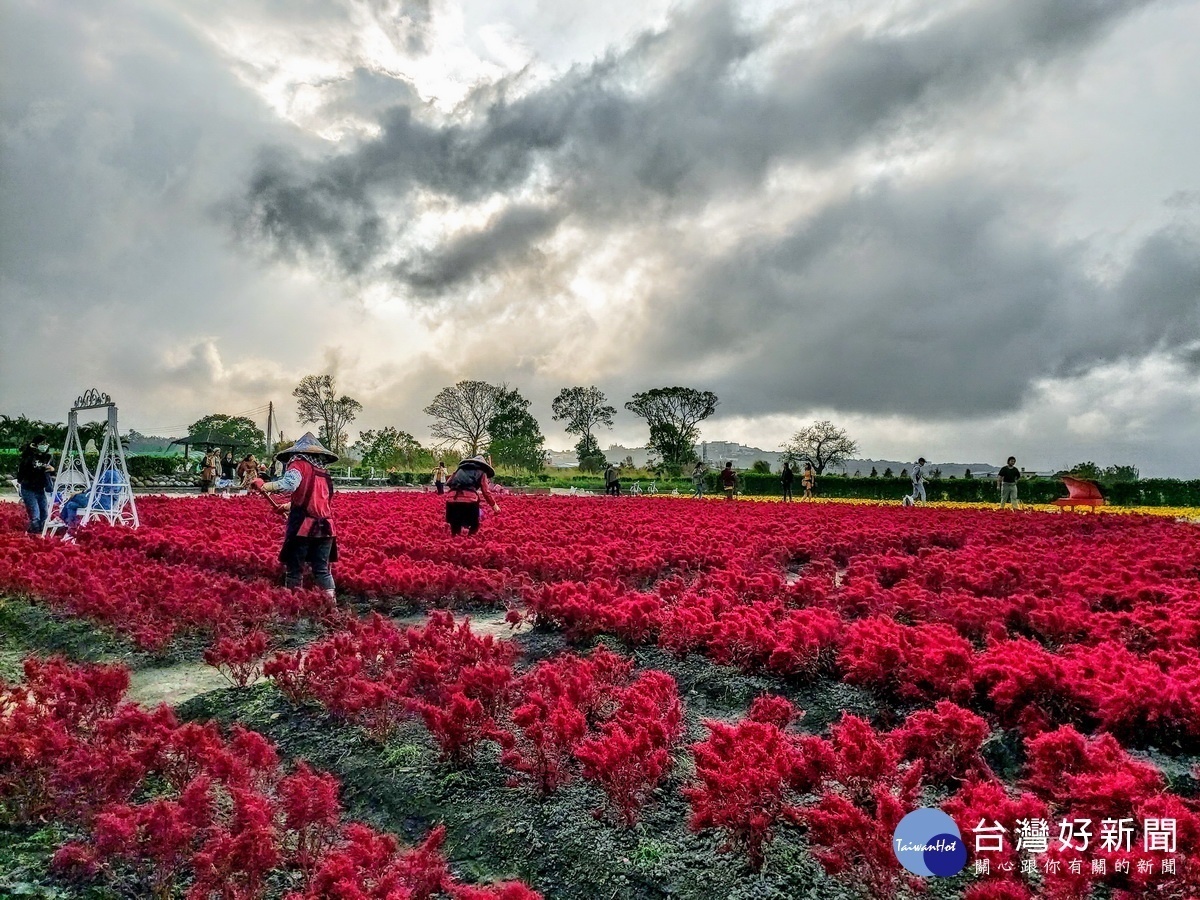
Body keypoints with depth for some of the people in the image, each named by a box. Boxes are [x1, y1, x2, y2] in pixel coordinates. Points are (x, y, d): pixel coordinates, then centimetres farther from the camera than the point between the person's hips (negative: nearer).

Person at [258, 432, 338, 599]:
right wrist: (290, 506, 37)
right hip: (325, 527, 5)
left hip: (303, 526, -5)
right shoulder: (323, 469, 17)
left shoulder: (299, 462, 0)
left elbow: (290, 484, -22)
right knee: (322, 570, 10)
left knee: (295, 569, 4)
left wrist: (266, 486, -13)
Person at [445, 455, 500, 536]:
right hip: (469, 498, -3)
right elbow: (486, 492, 13)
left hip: (452, 498, 3)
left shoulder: (461, 468, 33)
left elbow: (449, 484, 28)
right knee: (473, 526, 13)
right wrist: (494, 505, 24)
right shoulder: (481, 472, 22)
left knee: (455, 529, 16)